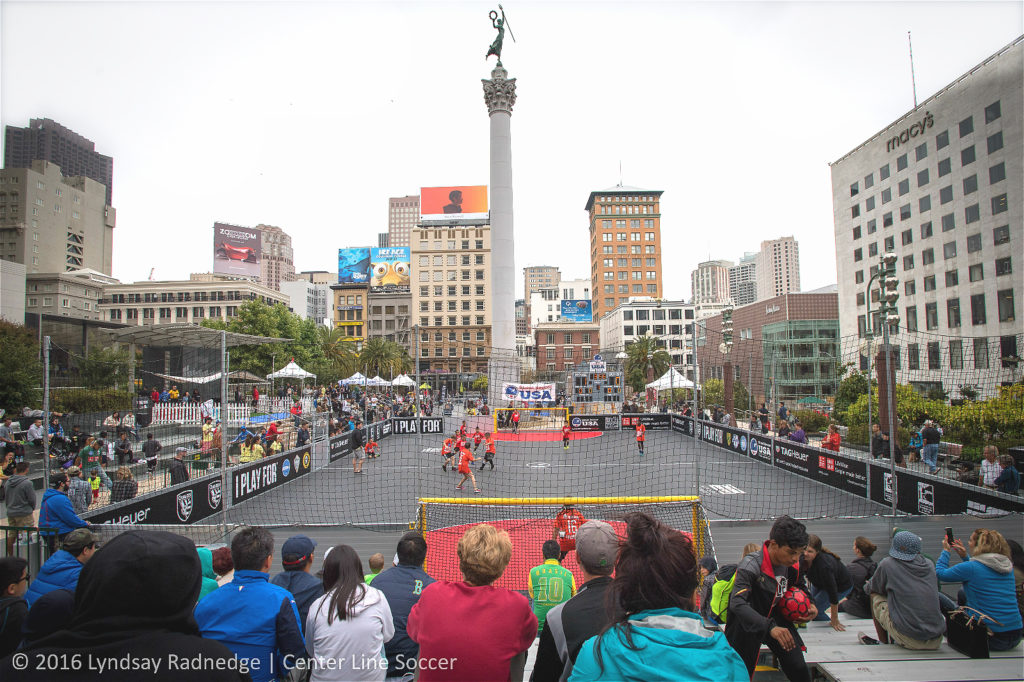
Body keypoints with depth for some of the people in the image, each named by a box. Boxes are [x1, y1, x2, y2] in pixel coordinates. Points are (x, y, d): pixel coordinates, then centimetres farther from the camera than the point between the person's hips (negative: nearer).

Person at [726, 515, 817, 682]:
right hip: (748, 625, -5)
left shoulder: (793, 566, -7)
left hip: (777, 621, 6)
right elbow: (737, 603, -40)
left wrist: (808, 604, -3)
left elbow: (797, 587, 17)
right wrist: (770, 627, -49)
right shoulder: (751, 565, -30)